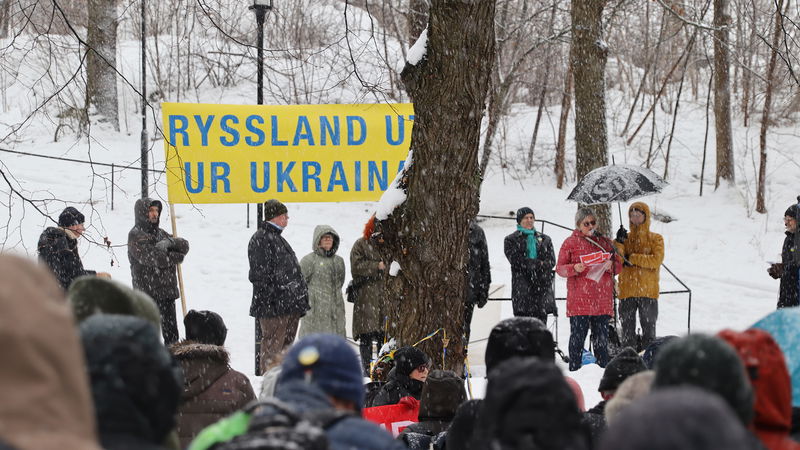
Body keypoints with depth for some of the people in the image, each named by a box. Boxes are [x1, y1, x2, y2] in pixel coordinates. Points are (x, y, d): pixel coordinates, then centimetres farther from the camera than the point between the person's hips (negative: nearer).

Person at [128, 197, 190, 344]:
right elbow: (154, 258, -19)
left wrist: (169, 242, -14)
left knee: (171, 332, 13)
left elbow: (184, 245, 7)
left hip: (167, 291, 7)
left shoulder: (159, 233, 17)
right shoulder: (135, 235, -8)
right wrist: (177, 256, -5)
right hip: (148, 292, -7)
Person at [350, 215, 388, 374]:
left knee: (384, 332, 2)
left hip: (386, 294, 3)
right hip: (366, 294, -3)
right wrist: (377, 266, -14)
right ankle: (367, 366, 3)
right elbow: (357, 266, -8)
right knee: (367, 334, -3)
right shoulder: (361, 245, 3)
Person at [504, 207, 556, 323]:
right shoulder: (511, 240, 10)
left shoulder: (544, 239, 18)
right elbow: (515, 260, -5)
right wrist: (538, 263, -9)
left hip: (542, 286, 3)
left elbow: (551, 260, 5)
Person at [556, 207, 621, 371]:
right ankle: (574, 370, 1)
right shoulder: (570, 242, 4)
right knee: (577, 336, -3)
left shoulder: (605, 242, 15)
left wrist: (611, 266, -7)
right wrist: (574, 268, -18)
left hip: (602, 299, 4)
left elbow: (618, 265, 16)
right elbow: (560, 268, 2)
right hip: (579, 300, -3)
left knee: (601, 337, 7)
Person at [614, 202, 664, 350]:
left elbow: (656, 260, -10)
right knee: (627, 329, 5)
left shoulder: (655, 239, 5)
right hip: (627, 291, 2)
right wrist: (619, 243, -19)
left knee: (648, 327, 2)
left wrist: (632, 258, -11)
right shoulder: (625, 238, 10)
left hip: (648, 290, -2)